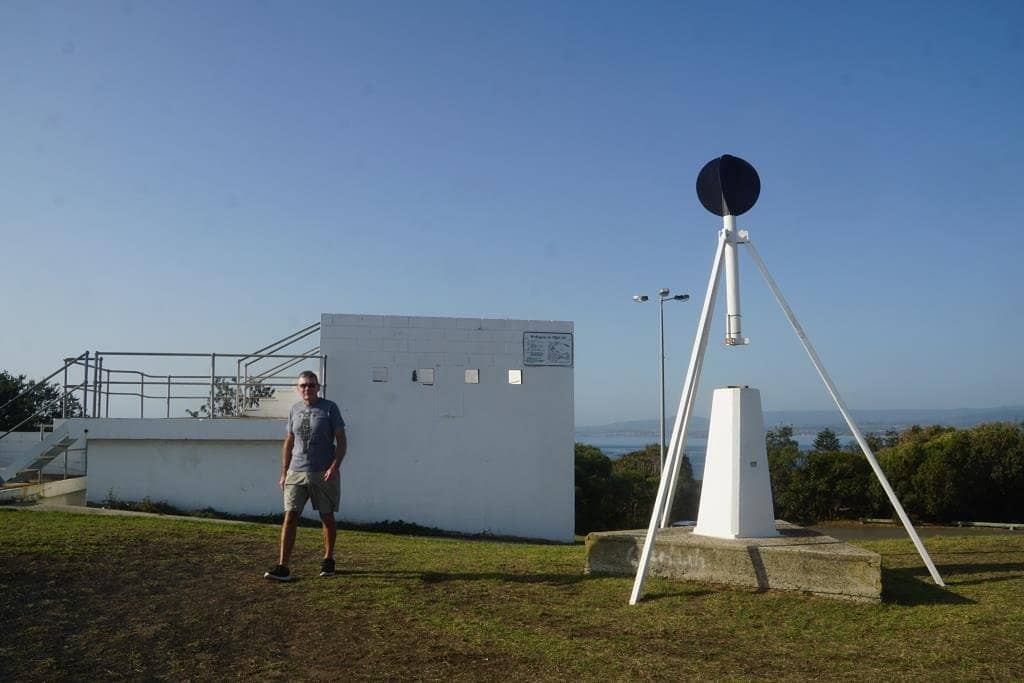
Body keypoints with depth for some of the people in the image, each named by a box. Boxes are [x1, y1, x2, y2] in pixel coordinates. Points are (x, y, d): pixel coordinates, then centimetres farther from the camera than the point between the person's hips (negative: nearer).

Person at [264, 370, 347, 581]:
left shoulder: (329, 408, -2)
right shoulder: (294, 410, 10)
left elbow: (342, 442, -4)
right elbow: (288, 443, 17)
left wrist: (334, 467, -16)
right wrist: (284, 473, 12)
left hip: (324, 473, -3)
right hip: (296, 473, 3)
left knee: (327, 517, 8)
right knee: (290, 516, -6)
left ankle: (328, 560, 24)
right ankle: (283, 567, -6)